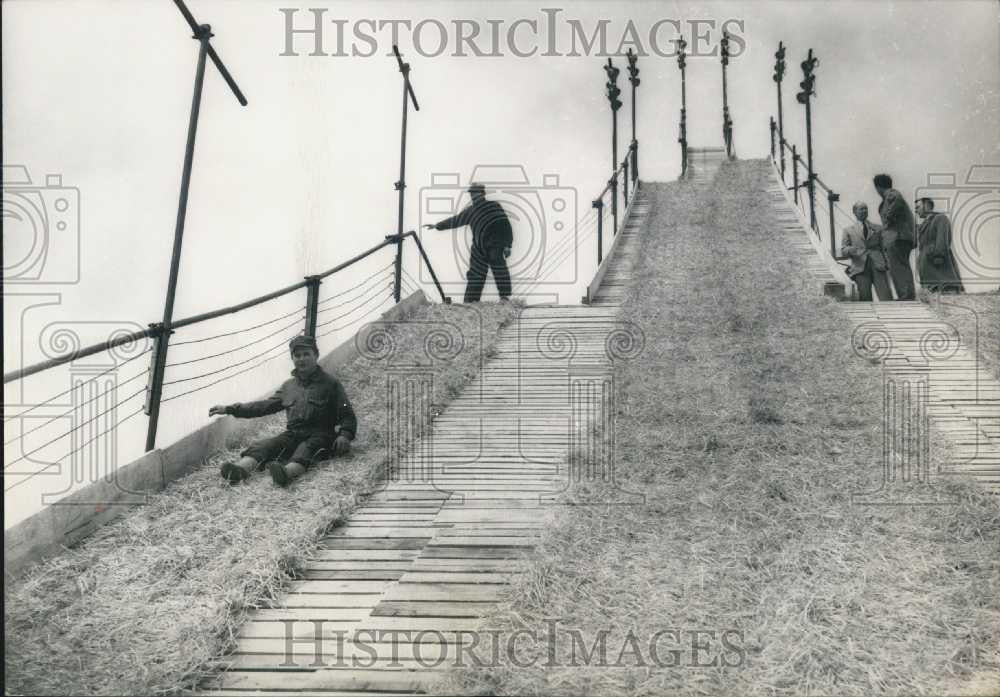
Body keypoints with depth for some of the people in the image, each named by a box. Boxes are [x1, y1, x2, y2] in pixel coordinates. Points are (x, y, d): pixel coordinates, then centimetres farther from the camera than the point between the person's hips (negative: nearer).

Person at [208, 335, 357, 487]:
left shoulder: (330, 383, 8)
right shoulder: (289, 386, 23)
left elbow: (347, 415, 4)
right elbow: (265, 406, 25)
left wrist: (344, 435, -17)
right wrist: (229, 409, 18)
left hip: (319, 436, -4)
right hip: (293, 434, 4)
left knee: (306, 449, -37)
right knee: (263, 445, -23)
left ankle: (287, 472, -68)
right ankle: (241, 468, -52)